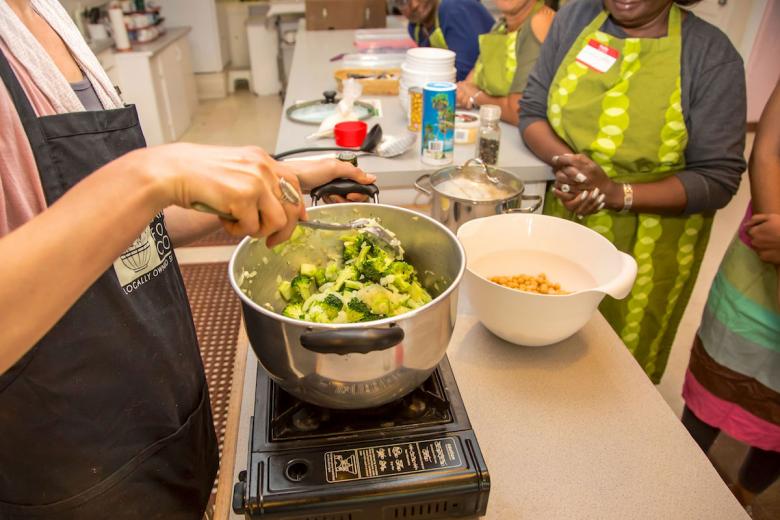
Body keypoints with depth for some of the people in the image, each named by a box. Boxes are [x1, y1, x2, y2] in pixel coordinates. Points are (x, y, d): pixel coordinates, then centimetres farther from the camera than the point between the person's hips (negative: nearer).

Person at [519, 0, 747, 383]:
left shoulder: (712, 54, -9)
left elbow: (718, 177, -10)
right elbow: (532, 110, 4)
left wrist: (617, 194, -25)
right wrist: (565, 160, -18)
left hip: (646, 252, -2)